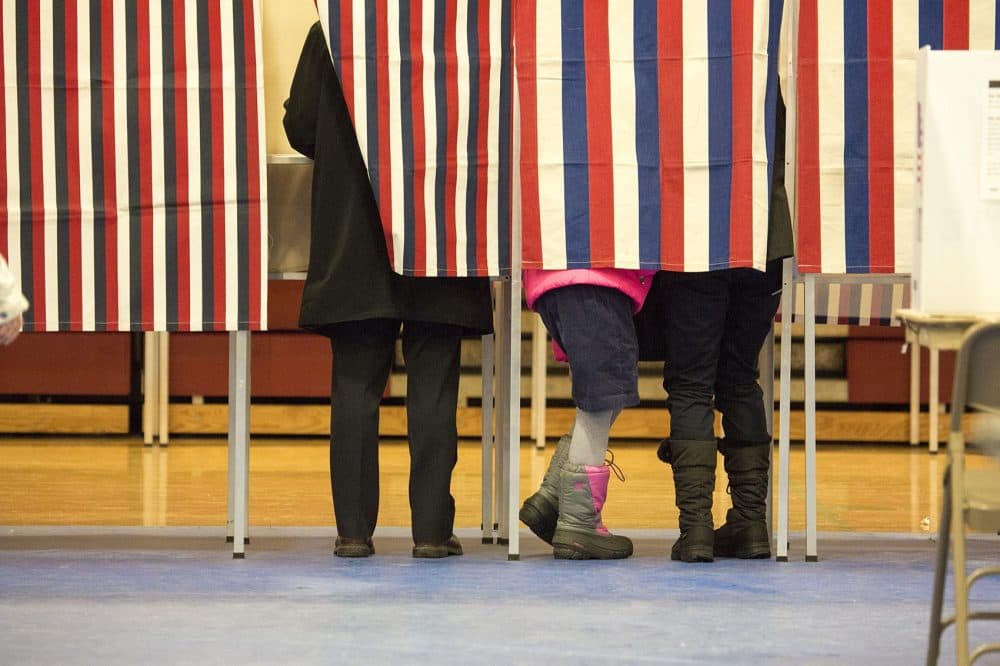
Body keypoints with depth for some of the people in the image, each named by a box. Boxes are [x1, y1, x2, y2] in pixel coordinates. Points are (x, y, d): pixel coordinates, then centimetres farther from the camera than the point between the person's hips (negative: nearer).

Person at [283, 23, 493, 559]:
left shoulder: (329, 33, -3)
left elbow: (299, 130, 1)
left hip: (354, 245, 1)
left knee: (355, 385, 5)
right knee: (432, 387, 3)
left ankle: (354, 529, 4)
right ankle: (432, 529, 3)